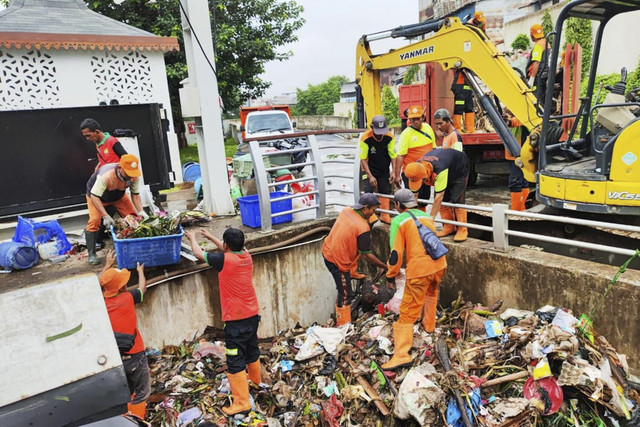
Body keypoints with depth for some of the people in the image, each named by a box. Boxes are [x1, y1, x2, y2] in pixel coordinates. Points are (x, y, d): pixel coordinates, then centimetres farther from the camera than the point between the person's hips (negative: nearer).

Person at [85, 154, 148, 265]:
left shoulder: (134, 176, -29)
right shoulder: (105, 176, -44)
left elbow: (135, 195, -19)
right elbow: (94, 196, -40)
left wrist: (141, 211, -34)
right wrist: (105, 216, -47)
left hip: (119, 196, 4)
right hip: (96, 195, -4)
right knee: (95, 220, -21)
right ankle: (92, 254, -9)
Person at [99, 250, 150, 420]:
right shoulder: (128, 298, -18)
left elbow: (98, 284, 16)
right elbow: (143, 287, 5)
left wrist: (108, 265, 24)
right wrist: (140, 270, 22)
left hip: (114, 356, 5)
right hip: (134, 355, -5)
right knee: (142, 393, 10)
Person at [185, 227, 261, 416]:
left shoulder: (224, 260, -19)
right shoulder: (247, 256, 0)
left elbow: (199, 254, -3)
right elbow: (230, 250, 22)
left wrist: (192, 238, 17)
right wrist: (210, 236, 32)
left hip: (235, 319, -7)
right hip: (252, 314, 8)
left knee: (235, 360, 1)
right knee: (252, 349, 26)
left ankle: (241, 402, 7)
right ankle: (256, 379, 48)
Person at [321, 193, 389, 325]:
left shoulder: (346, 211, -2)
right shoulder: (363, 228, -22)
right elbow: (366, 255, -17)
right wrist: (385, 267, -8)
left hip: (327, 250, 8)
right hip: (338, 261, -8)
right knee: (346, 295, 5)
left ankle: (353, 274, 47)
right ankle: (343, 325, 15)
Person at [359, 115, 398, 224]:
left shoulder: (389, 137, -12)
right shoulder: (365, 138, -22)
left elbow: (393, 155, -3)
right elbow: (363, 159, -16)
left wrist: (394, 171, -13)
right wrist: (370, 176, -19)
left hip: (384, 171, 3)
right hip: (369, 170, -3)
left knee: (386, 192, 9)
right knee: (368, 194, -10)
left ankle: (385, 216, 23)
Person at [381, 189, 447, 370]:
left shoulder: (398, 221, -2)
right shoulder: (427, 217, 17)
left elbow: (396, 252, -6)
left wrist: (391, 276, 5)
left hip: (419, 270, -6)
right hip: (439, 264, 7)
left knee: (408, 312, -1)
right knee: (431, 293, 37)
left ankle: (401, 354, -5)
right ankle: (429, 325, 51)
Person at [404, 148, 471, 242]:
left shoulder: (440, 170, -47)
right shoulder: (417, 167, -25)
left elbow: (438, 197, -43)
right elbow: (414, 193, -16)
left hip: (460, 169, -6)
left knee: (456, 199, -16)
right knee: (443, 199, -5)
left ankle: (462, 230, -7)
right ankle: (449, 227, 6)